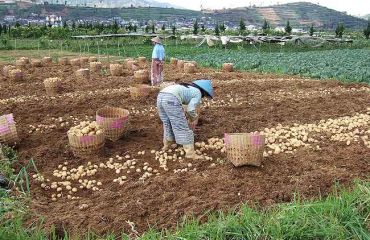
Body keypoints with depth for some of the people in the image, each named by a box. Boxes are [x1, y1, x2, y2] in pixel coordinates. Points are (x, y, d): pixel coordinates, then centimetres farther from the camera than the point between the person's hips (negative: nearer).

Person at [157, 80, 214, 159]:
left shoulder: (189, 88, 34)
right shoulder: (198, 93, 11)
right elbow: (190, 109, 0)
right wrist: (195, 118, 20)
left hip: (160, 96, 8)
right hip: (171, 99, -8)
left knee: (167, 124, 27)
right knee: (182, 127, 3)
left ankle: (167, 145, 43)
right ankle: (190, 152, 7)